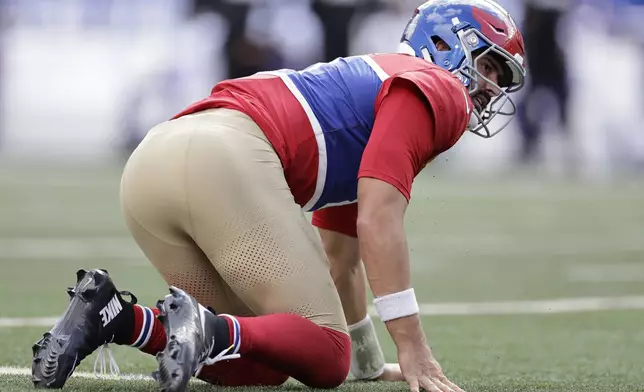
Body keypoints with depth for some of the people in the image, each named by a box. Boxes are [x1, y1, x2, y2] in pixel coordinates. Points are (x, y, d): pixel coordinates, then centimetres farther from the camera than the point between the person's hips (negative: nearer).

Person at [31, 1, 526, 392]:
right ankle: (203, 329, -28)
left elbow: (340, 261, 45)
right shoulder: (436, 90, 8)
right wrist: (413, 350, -6)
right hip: (228, 160, -9)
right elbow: (377, 222, -6)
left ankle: (110, 314, -4)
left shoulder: (373, 83, 37)